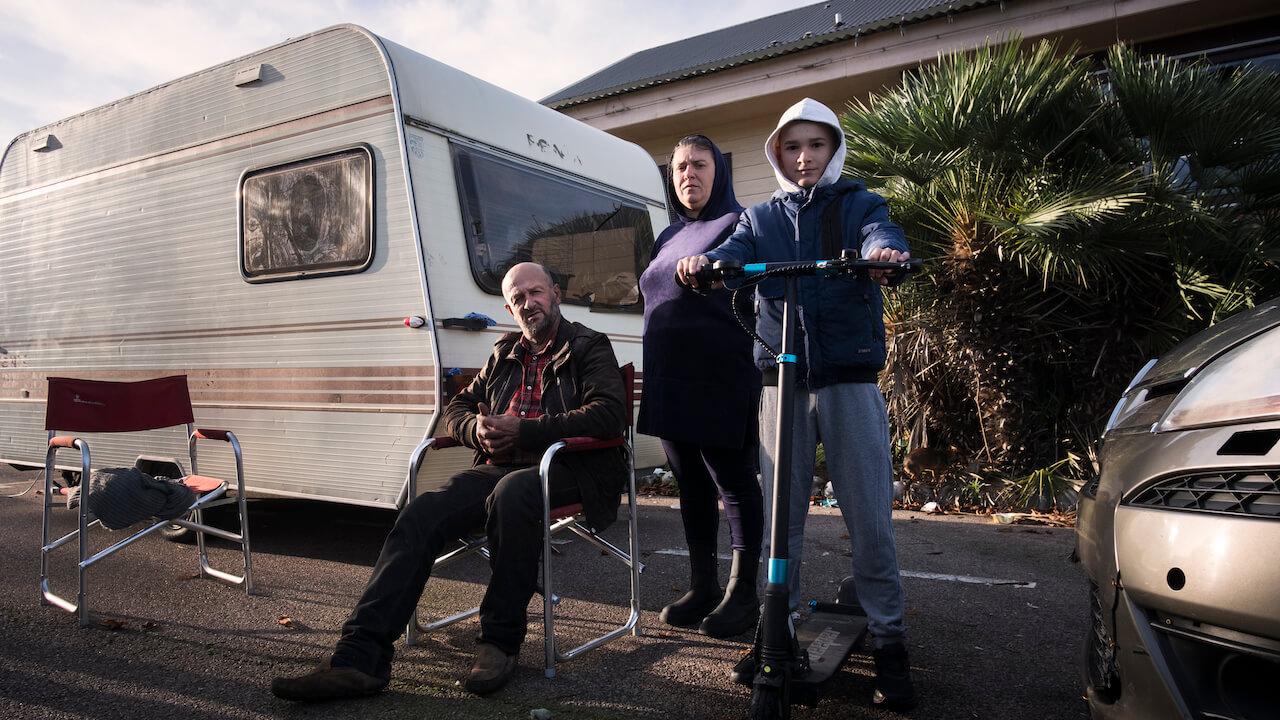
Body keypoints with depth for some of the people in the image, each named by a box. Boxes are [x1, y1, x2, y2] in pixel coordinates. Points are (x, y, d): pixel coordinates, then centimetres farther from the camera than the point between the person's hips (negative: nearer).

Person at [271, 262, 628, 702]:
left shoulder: (589, 348, 5)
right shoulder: (504, 354, 23)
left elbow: (609, 414, -12)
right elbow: (457, 408, 25)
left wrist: (524, 430, -17)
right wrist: (478, 430, -2)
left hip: (567, 469, -5)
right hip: (498, 468, 6)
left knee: (512, 492, -39)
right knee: (419, 515, -20)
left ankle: (500, 642, -24)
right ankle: (360, 658, -22)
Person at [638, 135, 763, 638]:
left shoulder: (736, 226, 0)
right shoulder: (669, 237, 20)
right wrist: (655, 380, 21)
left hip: (720, 382, -7)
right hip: (670, 383, 7)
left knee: (734, 484, 0)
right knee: (691, 487, 12)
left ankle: (743, 594, 10)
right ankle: (703, 587, 22)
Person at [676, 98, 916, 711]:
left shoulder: (858, 205, 9)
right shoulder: (761, 217, 16)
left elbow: (884, 240, -12)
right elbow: (734, 250, -4)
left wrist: (885, 255, -38)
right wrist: (703, 262, -28)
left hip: (850, 379, -2)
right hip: (781, 383, 2)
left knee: (870, 519, -1)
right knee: (778, 516, 6)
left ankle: (888, 643, 14)